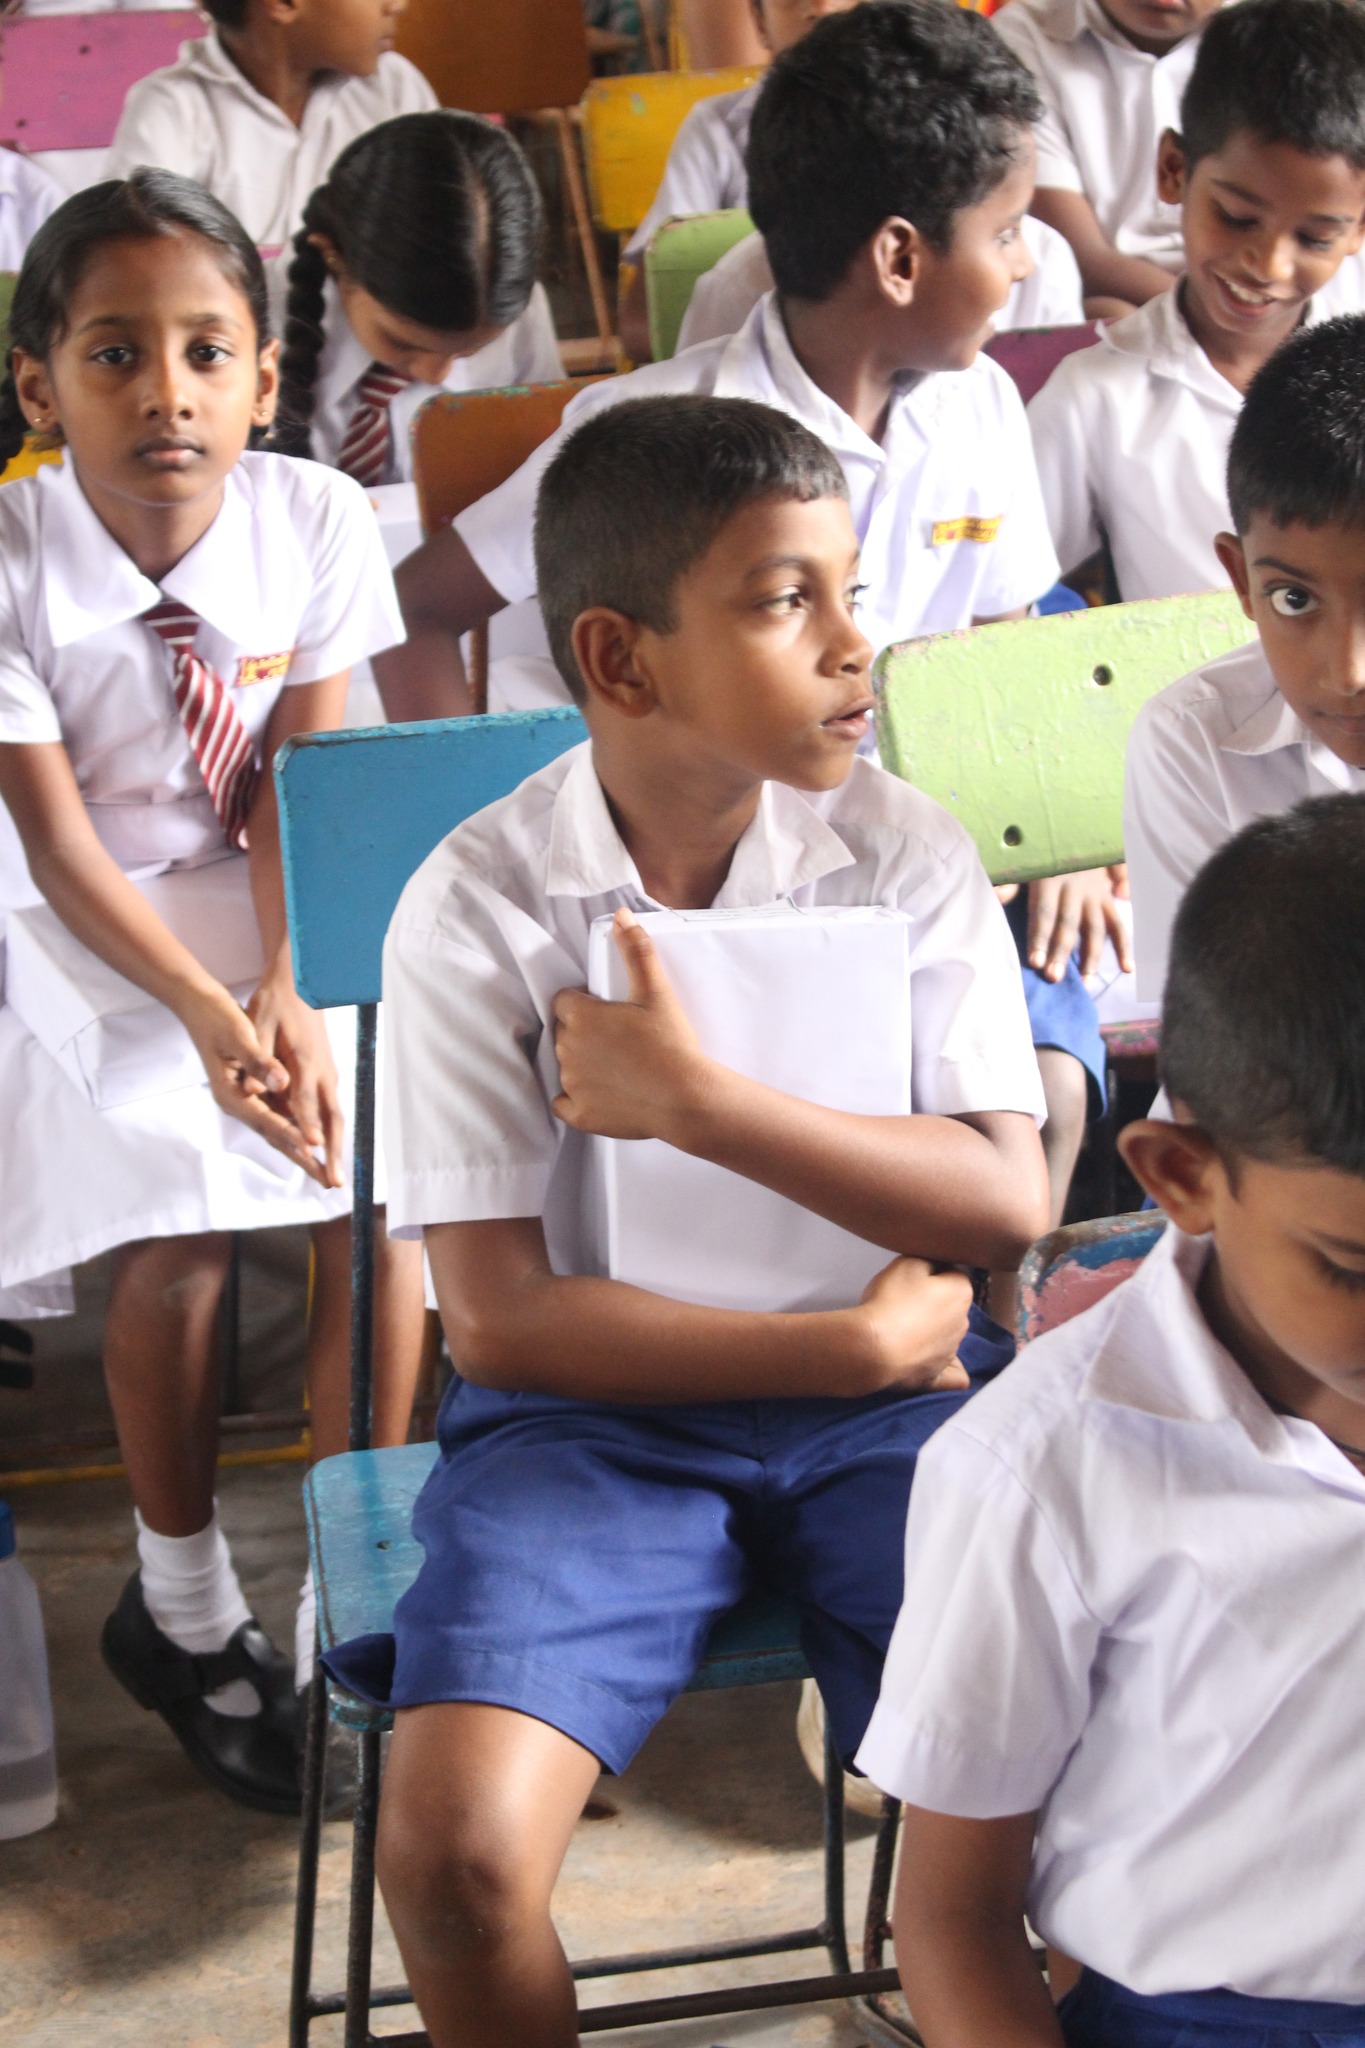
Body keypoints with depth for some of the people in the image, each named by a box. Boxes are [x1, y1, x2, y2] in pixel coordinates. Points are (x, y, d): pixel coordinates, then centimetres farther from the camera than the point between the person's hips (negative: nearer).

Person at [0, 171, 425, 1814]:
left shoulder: (316, 521, -8)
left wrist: (289, 994, -21)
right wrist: (208, 1013, -27)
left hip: (286, 915, 3)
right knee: (177, 1233, -20)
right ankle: (180, 1605, 5)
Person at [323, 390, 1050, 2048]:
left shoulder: (904, 854, -1)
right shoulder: (475, 906, -8)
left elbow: (1004, 1206, -8)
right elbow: (500, 1316, -10)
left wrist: (694, 1100, -18)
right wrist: (858, 1344, -11)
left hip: (892, 1389, 2)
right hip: (598, 1403, -1)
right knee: (450, 1850, -23)